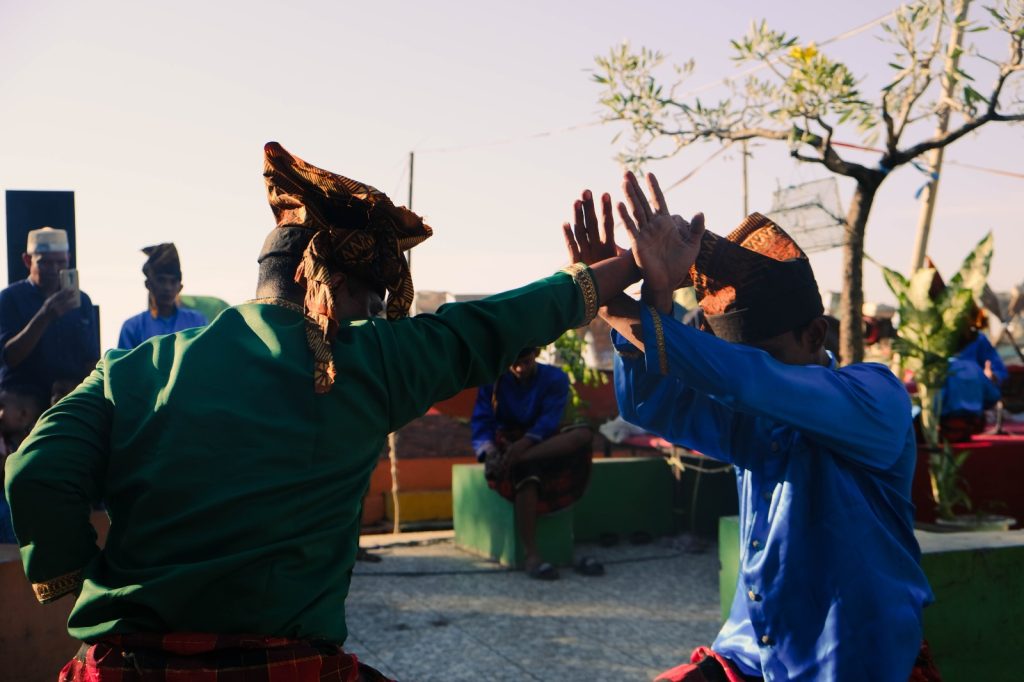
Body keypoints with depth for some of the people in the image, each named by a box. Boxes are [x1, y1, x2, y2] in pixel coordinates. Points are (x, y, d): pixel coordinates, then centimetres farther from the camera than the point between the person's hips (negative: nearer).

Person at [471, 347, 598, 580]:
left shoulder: (555, 378, 2)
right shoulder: (492, 381, 4)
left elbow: (550, 418, -13)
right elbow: (481, 421, -6)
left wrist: (526, 442, -34)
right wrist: (489, 451, -30)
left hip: (545, 445, 2)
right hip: (506, 442, -2)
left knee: (584, 434, -31)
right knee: (526, 472, -39)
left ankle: (513, 461, -45)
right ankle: (531, 555, -46)